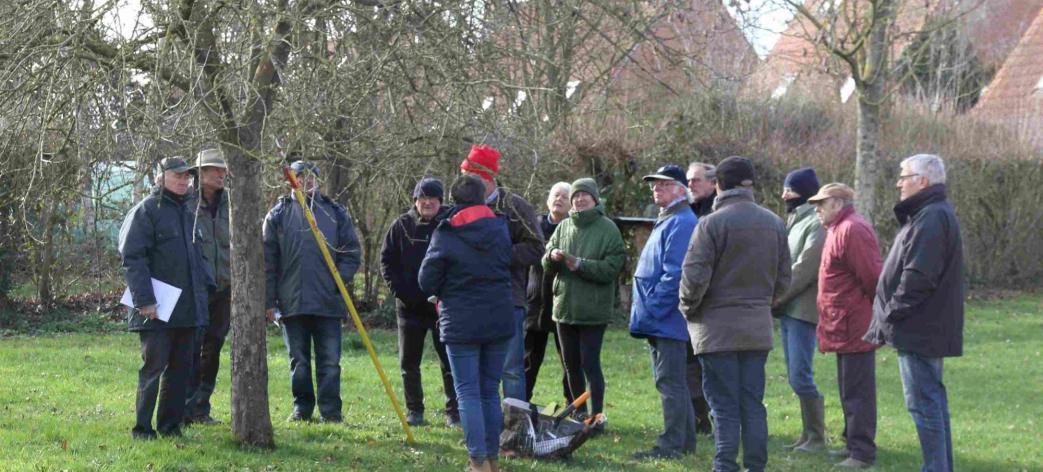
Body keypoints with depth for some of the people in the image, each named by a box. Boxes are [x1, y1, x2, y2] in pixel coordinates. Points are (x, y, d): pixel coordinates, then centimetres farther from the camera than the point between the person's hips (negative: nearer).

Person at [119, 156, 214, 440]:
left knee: (181, 368, 8)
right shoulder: (146, 211, -7)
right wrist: (144, 299, -19)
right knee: (154, 366, -4)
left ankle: (171, 425, 15)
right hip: (157, 309, -7)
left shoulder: (187, 211, 18)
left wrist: (207, 286, 14)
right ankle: (142, 427, 3)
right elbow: (132, 259, -13)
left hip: (188, 307, 7)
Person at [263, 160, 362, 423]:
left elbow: (352, 253, 10)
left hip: (329, 302, 0)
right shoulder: (279, 214, 5)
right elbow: (268, 261, 4)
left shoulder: (336, 213, 8)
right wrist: (269, 300, -1)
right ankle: (302, 408, 16)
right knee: (298, 360, 8)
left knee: (330, 361, -1)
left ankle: (330, 410, 3)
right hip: (292, 301, 0)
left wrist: (339, 280, -5)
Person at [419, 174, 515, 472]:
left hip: (461, 323, -4)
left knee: (468, 392, -1)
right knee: (490, 390, 13)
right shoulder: (500, 230, 3)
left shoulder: (445, 236, -9)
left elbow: (427, 282, -4)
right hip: (499, 321, 4)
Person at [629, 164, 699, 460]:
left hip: (667, 321, -11)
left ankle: (671, 444, -5)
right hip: (660, 321, 11)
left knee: (670, 382, -7)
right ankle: (685, 441, 21)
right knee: (672, 381, 15)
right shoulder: (666, 221, 18)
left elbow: (674, 275, -22)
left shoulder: (681, 224, -15)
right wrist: (646, 311, 17)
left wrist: (652, 310, -20)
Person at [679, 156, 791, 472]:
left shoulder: (712, 224, -13)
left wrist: (689, 309, 2)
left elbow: (694, 277, -15)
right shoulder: (774, 224, 6)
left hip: (718, 329, -5)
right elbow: (783, 279, 10)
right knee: (753, 405, 10)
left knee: (724, 408, -2)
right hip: (758, 328, 5)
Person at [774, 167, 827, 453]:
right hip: (787, 309, 9)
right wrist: (777, 300, 5)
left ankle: (817, 437, -1)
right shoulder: (795, 221, 18)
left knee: (800, 376, -9)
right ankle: (808, 434, 16)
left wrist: (776, 297, -13)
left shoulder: (817, 224, -12)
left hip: (802, 309, -9)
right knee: (796, 377, 11)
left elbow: (804, 269, -17)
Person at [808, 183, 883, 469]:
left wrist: (878, 314, -12)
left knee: (857, 391, -7)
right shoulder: (839, 230, 16)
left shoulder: (852, 230, -18)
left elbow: (870, 276, -21)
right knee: (851, 390, 17)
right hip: (846, 327, 11)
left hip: (853, 326, -11)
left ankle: (862, 453, -4)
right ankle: (853, 444, 26)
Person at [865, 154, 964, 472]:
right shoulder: (934, 214, 16)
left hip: (919, 331, -11)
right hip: (928, 330, 11)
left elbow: (918, 277, -24)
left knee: (923, 401, -8)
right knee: (933, 400, 15)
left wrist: (890, 314, -15)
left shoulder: (931, 219, -17)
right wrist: (889, 316, 15)